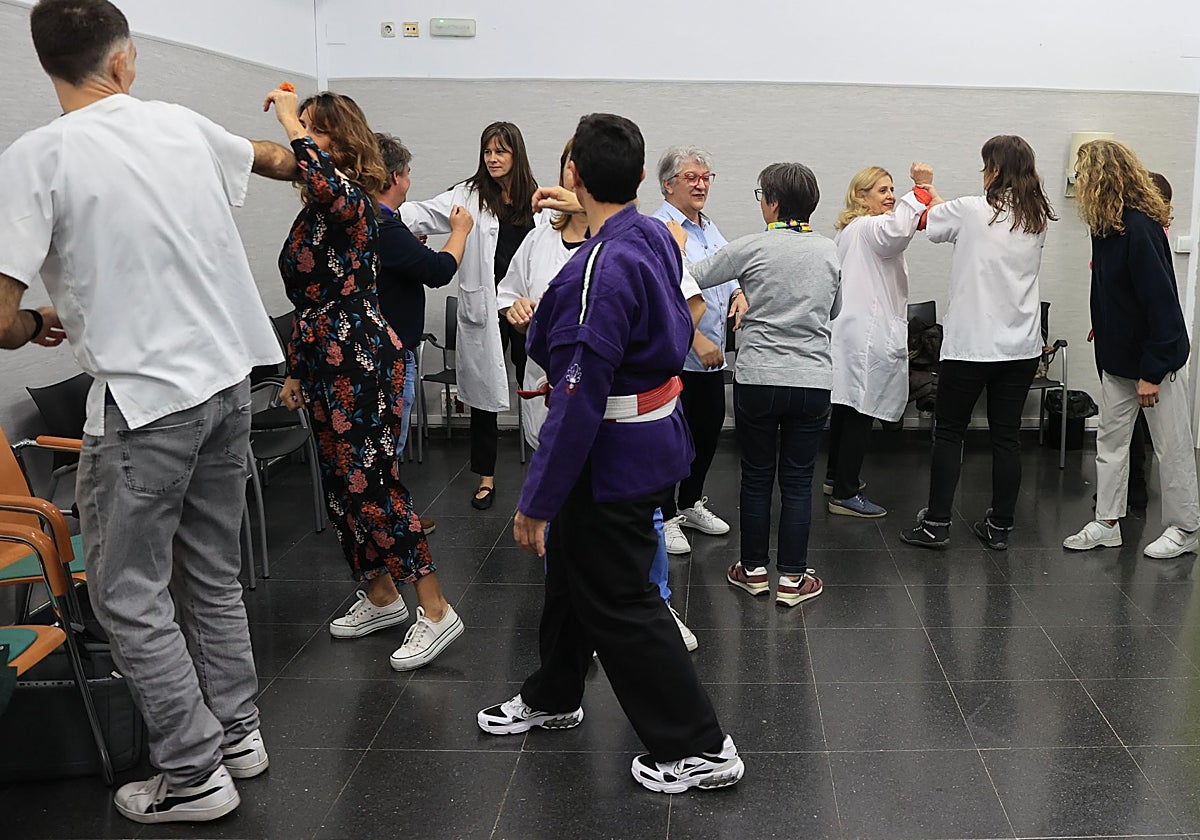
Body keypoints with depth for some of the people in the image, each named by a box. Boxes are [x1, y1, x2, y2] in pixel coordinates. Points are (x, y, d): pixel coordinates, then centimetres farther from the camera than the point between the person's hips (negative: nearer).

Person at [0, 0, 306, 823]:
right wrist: (306, 158, 52)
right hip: (230, 379, 6)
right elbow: (272, 157, 28)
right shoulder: (181, 124, 4)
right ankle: (238, 732, 31)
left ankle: (195, 773, 13)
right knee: (213, 572, 19)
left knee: (128, 594, 7)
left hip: (145, 400, -6)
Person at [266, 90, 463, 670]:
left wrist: (292, 122, -27)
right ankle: (381, 597, 28)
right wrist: (296, 370, 22)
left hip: (362, 360, -10)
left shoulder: (352, 199, -12)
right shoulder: (312, 210, 15)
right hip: (324, 361, 10)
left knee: (370, 484, -10)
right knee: (341, 484, 14)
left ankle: (435, 611, -3)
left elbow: (330, 186, -40)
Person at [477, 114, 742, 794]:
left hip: (613, 456, -9)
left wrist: (537, 500, -20)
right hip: (657, 426, 9)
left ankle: (700, 749, 14)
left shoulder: (599, 271, -27)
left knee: (618, 602, 4)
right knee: (571, 569, 24)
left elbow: (578, 401, -27)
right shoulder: (657, 237, 0)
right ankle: (554, 698, 45)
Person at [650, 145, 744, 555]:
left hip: (712, 353, 9)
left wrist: (739, 294, 0)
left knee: (710, 429, 16)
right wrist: (695, 338, -24)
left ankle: (691, 503, 33)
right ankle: (665, 516, 14)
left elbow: (727, 273, 22)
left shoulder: (708, 227, 15)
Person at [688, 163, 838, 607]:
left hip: (757, 379, -2)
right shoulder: (830, 251, 3)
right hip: (813, 380, 2)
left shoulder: (753, 247, -9)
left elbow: (695, 276, 0)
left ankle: (754, 570, 22)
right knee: (798, 481, 9)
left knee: (756, 476, 11)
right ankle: (792, 579, 14)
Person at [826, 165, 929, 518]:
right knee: (862, 412, -8)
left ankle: (836, 476, 30)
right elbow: (897, 229, -36)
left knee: (846, 406, 19)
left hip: (849, 327, 11)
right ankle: (845, 494, -6)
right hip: (869, 334, -11)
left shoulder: (848, 231, 22)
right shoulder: (869, 228, -12)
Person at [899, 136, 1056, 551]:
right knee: (1007, 436, 9)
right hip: (1021, 345, 5)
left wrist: (925, 190, 29)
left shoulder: (971, 211, -11)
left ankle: (936, 523, 8)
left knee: (949, 431, 7)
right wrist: (937, 198, 28)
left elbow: (929, 222, 7)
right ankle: (1000, 526, 16)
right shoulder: (1038, 218, 4)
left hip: (970, 342, -4)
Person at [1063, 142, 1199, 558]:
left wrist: (1152, 372, -23)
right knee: (1110, 438, 12)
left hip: (1156, 357, -9)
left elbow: (1160, 301, -25)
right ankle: (1107, 523, 21)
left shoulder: (1141, 228, -24)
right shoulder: (1108, 225, 2)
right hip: (1118, 356, 9)